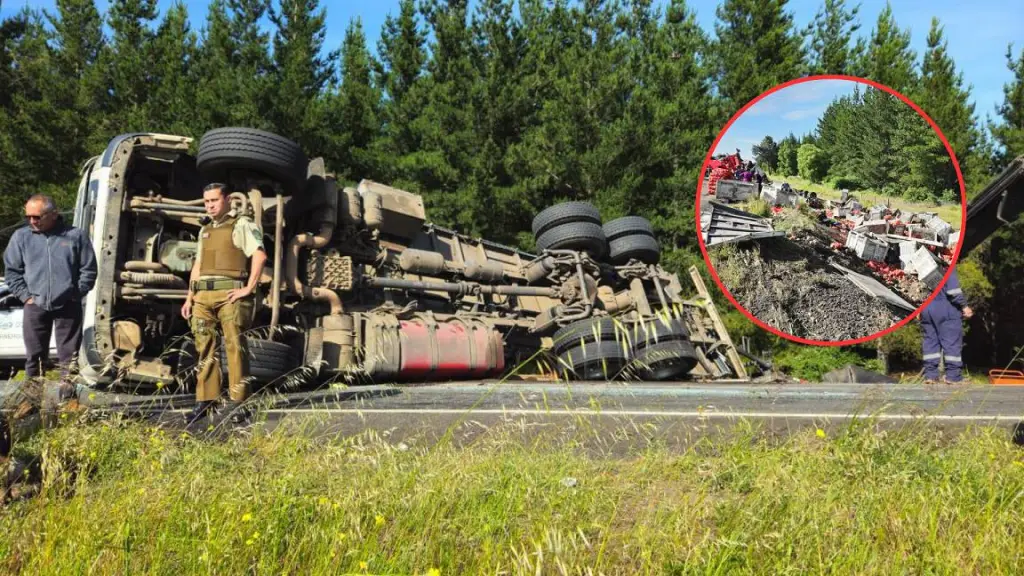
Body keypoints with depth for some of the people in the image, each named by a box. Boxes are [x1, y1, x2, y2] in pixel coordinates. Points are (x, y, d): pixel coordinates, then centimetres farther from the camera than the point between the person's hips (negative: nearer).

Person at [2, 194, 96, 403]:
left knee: (69, 354, 3)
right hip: (35, 306, 2)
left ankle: (68, 391, 11)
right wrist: (26, 296, 2)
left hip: (68, 307, -2)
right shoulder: (21, 236, 4)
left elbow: (89, 270, 3)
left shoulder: (75, 235, -1)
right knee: (34, 354, 8)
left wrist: (75, 295, -2)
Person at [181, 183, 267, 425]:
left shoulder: (242, 224, 0)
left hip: (230, 294, -7)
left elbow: (260, 255, -13)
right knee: (205, 349, 6)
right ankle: (205, 400, 12)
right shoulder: (205, 230, 24)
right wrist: (189, 297, 18)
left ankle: (238, 403, -5)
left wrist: (248, 289, -17)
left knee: (235, 346, -7)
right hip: (203, 296, 7)